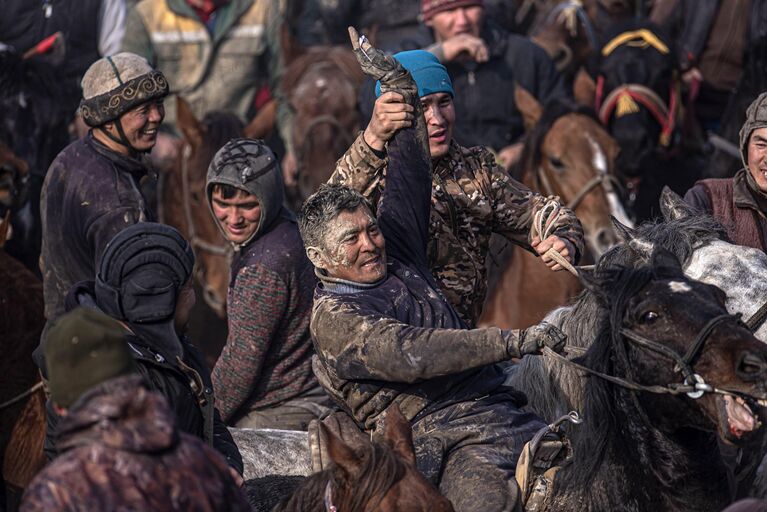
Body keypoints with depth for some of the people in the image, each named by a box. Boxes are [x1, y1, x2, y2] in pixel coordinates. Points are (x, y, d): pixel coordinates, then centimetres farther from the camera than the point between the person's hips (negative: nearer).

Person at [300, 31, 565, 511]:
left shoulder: (397, 256, 20)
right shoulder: (332, 317, -1)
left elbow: (409, 177, 27)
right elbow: (409, 354, -16)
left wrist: (397, 82, 23)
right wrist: (513, 341, -21)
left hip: (502, 414, 7)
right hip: (444, 443, -7)